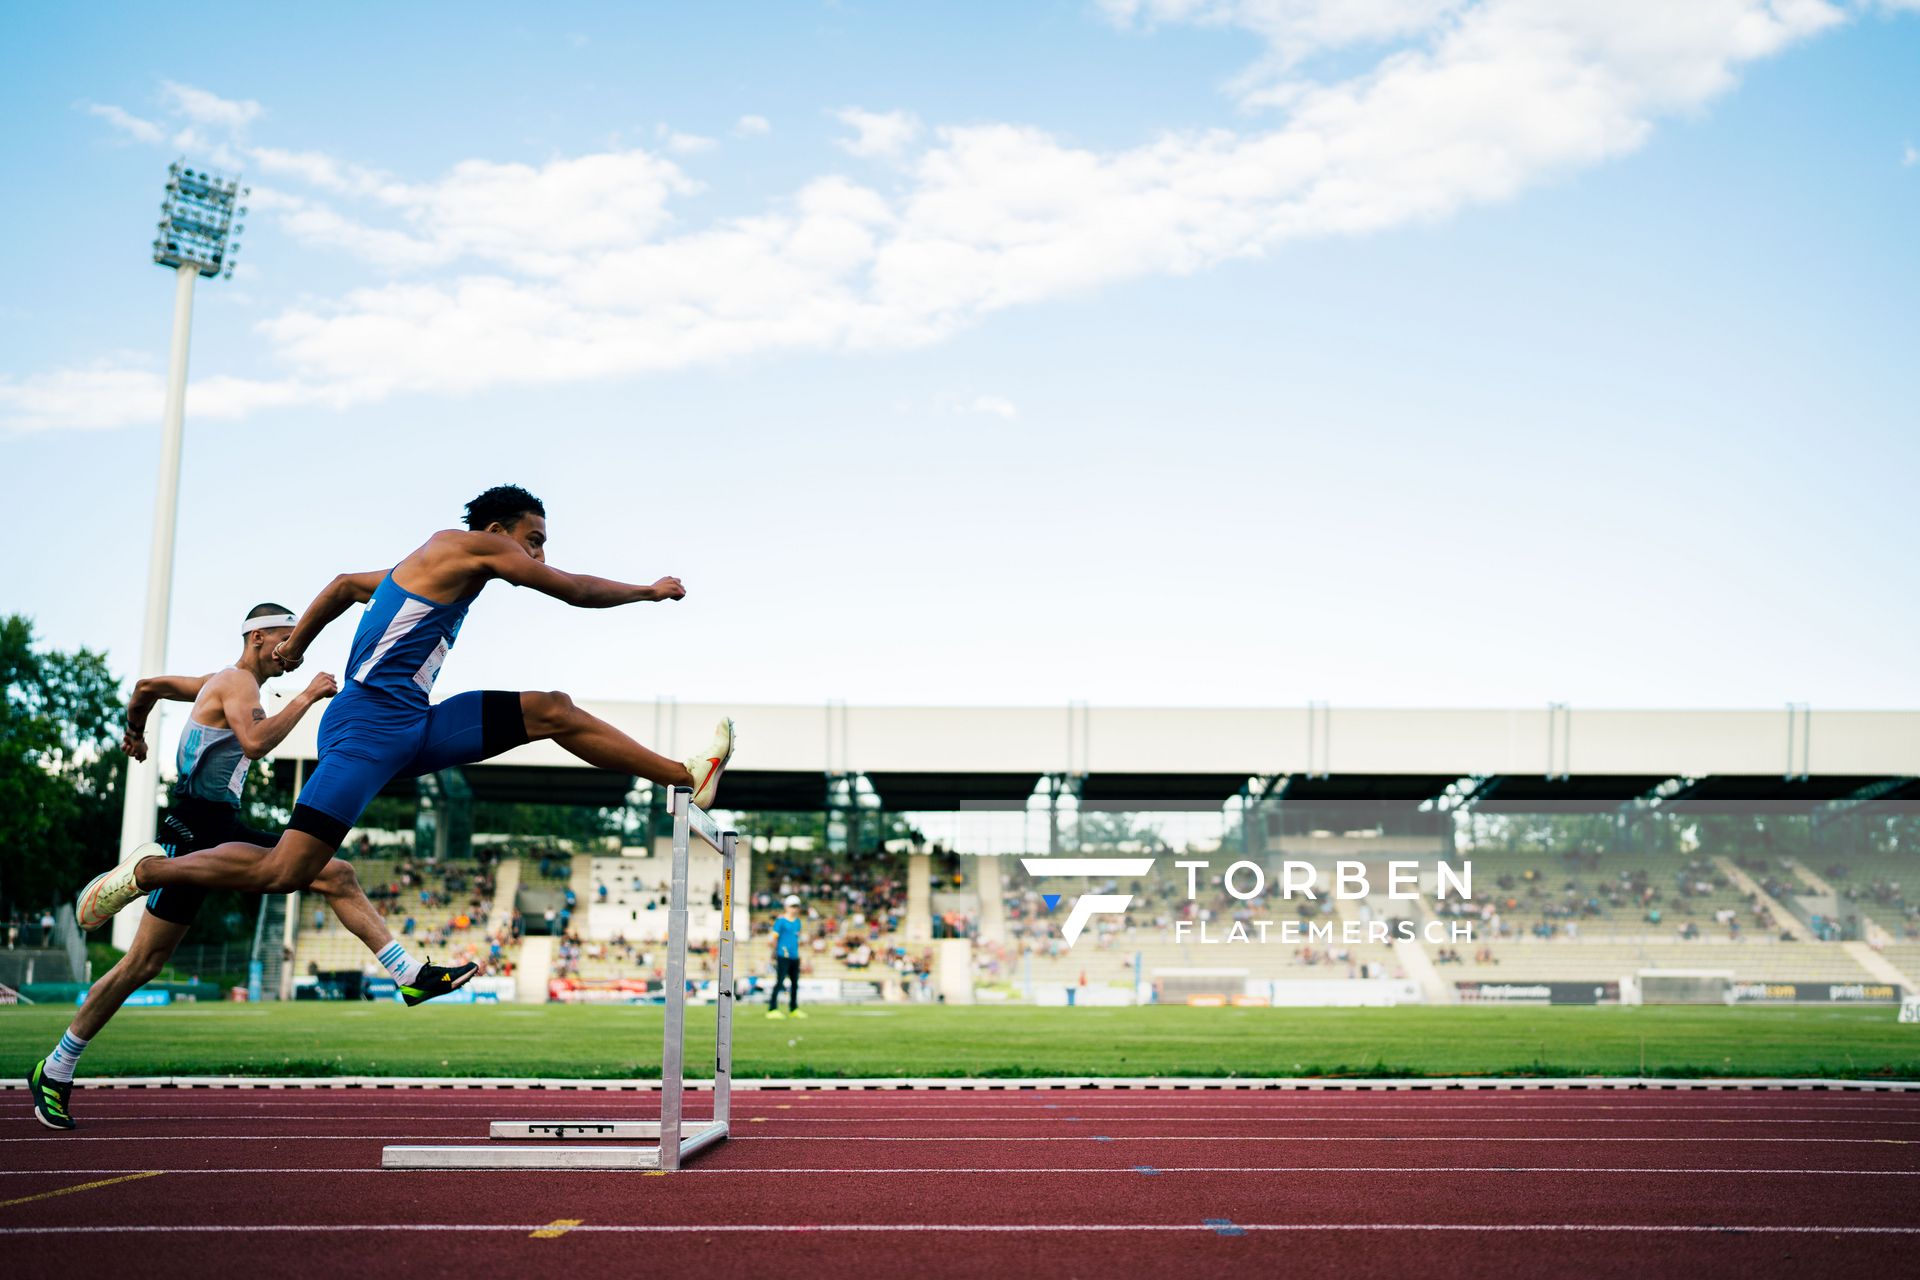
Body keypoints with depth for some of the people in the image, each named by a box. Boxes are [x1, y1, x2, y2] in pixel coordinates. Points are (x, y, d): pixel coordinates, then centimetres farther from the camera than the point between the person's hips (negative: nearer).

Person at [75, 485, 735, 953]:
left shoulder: (429, 567, 21)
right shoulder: (472, 545, -5)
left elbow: (348, 583, 34)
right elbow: (577, 591, -4)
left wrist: (295, 643, 41)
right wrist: (650, 591, 9)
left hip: (413, 730, 10)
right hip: (369, 727, -10)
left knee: (551, 712, 5)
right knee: (283, 872, -13)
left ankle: (687, 776, 5)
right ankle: (147, 871, 6)